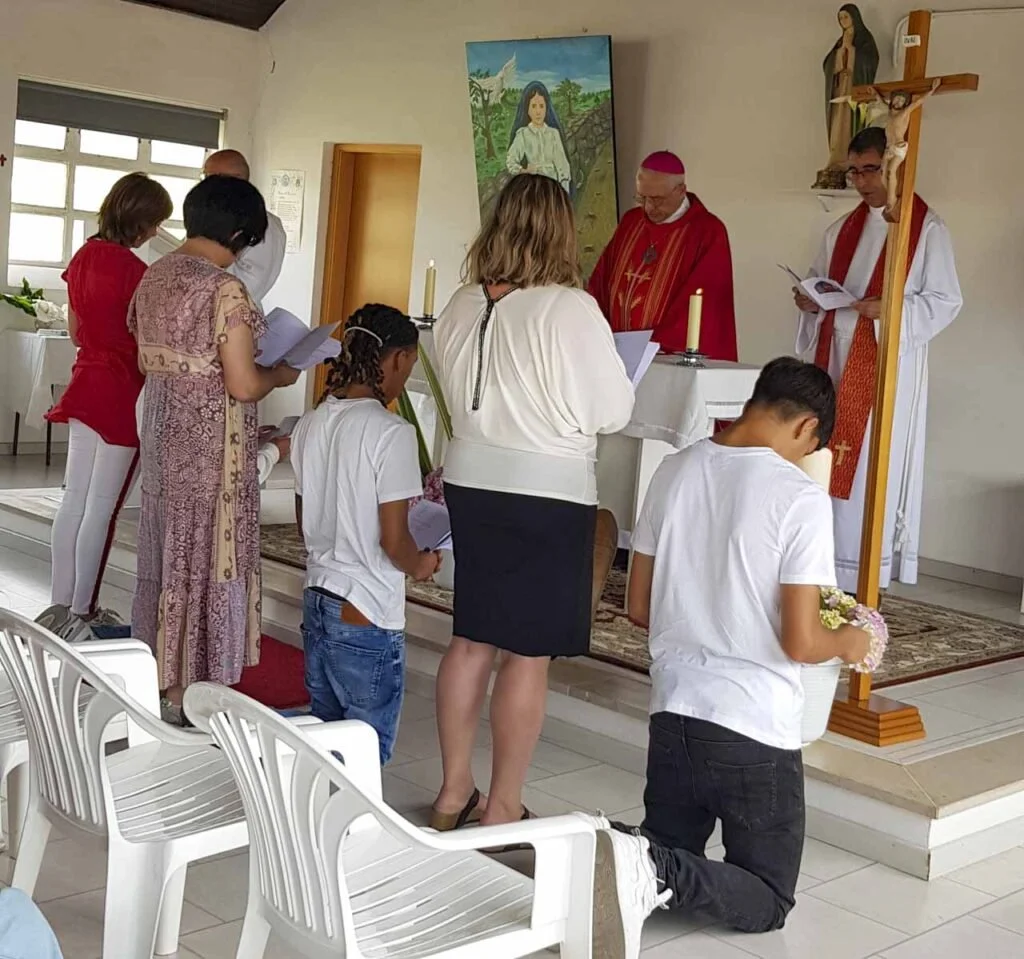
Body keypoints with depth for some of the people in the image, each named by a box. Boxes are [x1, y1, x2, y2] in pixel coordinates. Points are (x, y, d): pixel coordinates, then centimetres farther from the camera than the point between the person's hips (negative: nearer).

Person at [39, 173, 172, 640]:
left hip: (86, 383, 8)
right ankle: (80, 613, 7)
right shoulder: (133, 269, -17)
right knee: (101, 509, 0)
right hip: (121, 391, -8)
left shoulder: (83, 257, 7)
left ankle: (60, 604, 21)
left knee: (74, 501, 13)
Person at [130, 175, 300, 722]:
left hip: (162, 430, 8)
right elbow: (242, 386, -20)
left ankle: (160, 671, 29)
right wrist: (280, 374, -2)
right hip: (212, 439, -8)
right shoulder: (226, 290, -19)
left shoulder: (154, 277, 6)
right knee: (206, 555, 3)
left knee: (168, 548, 17)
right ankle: (191, 691, 12)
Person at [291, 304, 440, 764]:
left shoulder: (311, 424, 6)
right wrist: (421, 565, 2)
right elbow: (394, 542, -17)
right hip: (366, 618, -7)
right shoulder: (391, 433, -17)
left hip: (317, 600, 7)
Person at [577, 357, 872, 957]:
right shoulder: (801, 497, -15)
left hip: (674, 712, 5)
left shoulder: (675, 472, 2)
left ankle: (595, 857, -9)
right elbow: (799, 643, -16)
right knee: (768, 902, 12)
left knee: (666, 854, 25)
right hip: (755, 729, -5)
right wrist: (848, 642, 6)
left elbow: (640, 609, 9)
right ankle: (651, 873, -16)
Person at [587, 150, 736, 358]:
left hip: (675, 357, -4)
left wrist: (658, 342, -18)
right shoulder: (631, 222, 12)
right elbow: (600, 283, 12)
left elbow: (702, 305, -12)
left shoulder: (708, 232, -5)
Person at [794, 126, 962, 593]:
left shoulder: (927, 229, -3)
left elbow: (946, 301, -6)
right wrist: (809, 302, -4)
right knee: (828, 467, 6)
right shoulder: (842, 229, 15)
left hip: (889, 368, -6)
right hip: (835, 362, 6)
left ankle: (864, 576, 0)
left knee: (873, 471, -5)